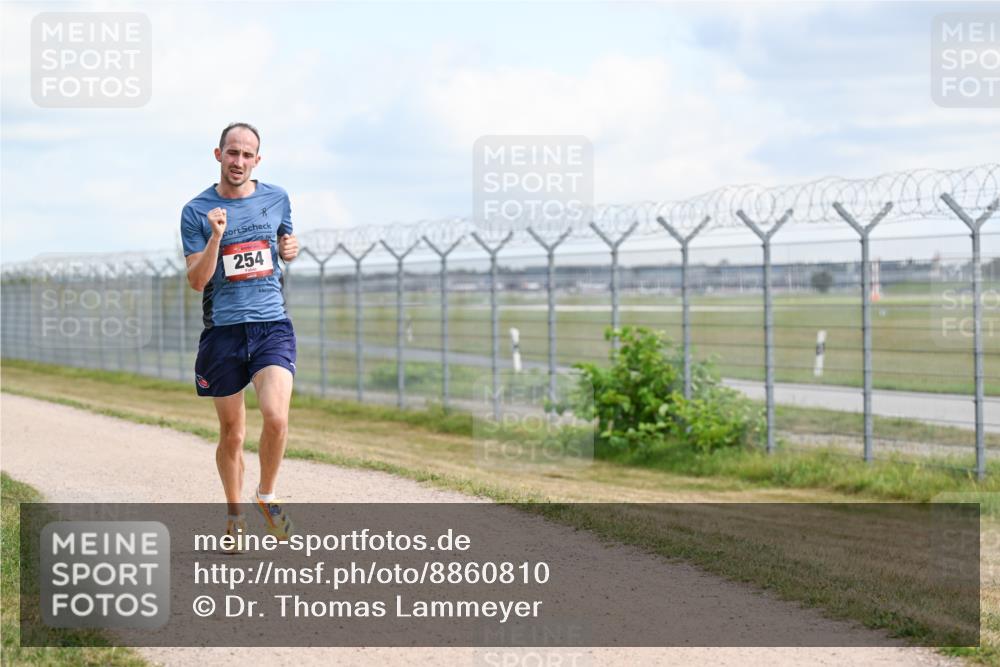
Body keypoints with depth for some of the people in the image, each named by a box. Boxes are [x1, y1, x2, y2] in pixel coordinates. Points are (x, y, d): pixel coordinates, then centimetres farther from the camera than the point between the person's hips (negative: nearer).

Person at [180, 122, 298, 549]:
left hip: (272, 325, 1)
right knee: (232, 434, 7)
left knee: (275, 417, -20)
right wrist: (216, 237, -21)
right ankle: (234, 514, 28)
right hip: (223, 331, -1)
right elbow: (197, 281, -6)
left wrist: (290, 249, 2)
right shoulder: (196, 212, -2)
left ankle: (266, 497, 5)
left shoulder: (276, 199, 7)